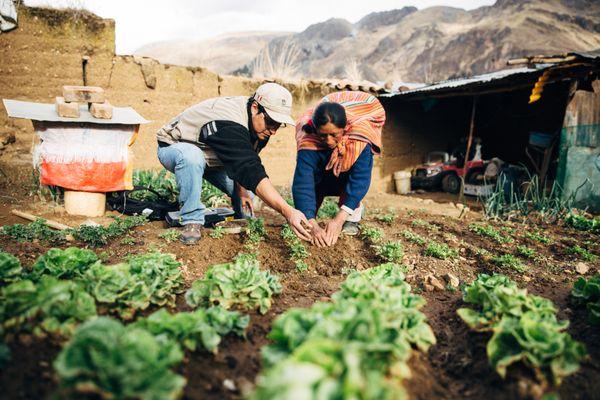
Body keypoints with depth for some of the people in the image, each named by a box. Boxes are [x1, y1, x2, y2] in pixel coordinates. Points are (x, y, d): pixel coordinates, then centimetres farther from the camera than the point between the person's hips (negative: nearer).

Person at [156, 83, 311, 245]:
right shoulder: (229, 123, -41)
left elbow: (243, 164, 0)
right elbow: (252, 173, -51)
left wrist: (241, 190, -13)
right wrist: (288, 211, -57)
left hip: (210, 158, 7)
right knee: (191, 156, -41)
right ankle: (192, 220, -24)